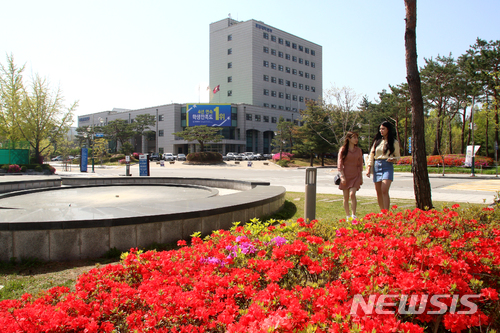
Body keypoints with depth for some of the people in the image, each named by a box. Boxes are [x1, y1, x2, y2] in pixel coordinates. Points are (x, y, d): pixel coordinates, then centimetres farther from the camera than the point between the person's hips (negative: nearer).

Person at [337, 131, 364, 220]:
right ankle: (347, 216, 15)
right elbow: (339, 164, -4)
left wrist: (361, 177, 10)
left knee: (352, 194, -16)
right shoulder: (343, 149, -1)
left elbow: (360, 164, 13)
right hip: (345, 175, -1)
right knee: (346, 197, 4)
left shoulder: (358, 150, 8)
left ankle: (354, 216, -9)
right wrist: (342, 176, -11)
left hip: (355, 176, 1)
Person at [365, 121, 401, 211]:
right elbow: (371, 155, 13)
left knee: (384, 190, -17)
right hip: (376, 166, 4)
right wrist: (369, 167, 4)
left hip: (387, 166, -3)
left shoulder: (394, 142, 5)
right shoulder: (377, 141, 12)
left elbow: (397, 156, 12)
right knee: (378, 192, 5)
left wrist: (393, 159, -12)